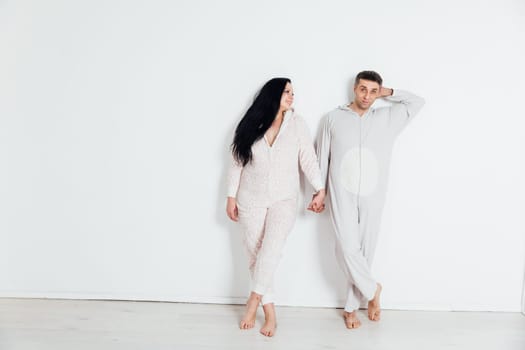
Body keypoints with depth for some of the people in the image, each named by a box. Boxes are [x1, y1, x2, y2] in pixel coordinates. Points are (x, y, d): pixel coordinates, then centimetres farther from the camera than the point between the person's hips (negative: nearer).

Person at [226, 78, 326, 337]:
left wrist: (320, 190, -9)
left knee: (271, 248, -22)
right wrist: (231, 196, 1)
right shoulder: (250, 125, -1)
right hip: (251, 200, 1)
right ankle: (269, 311, 17)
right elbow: (237, 163, 3)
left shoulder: (297, 124, -1)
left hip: (284, 199, -1)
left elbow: (308, 160, -2)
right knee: (255, 254, 4)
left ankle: (255, 297, -2)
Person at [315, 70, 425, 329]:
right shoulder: (333, 119, 5)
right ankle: (372, 290, 16)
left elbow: (418, 102, 17)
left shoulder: (387, 119, 9)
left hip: (372, 196, 2)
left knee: (365, 250, 5)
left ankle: (351, 307, 19)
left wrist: (389, 93, 11)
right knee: (348, 248, -10)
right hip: (342, 195, -1)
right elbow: (322, 159, 7)